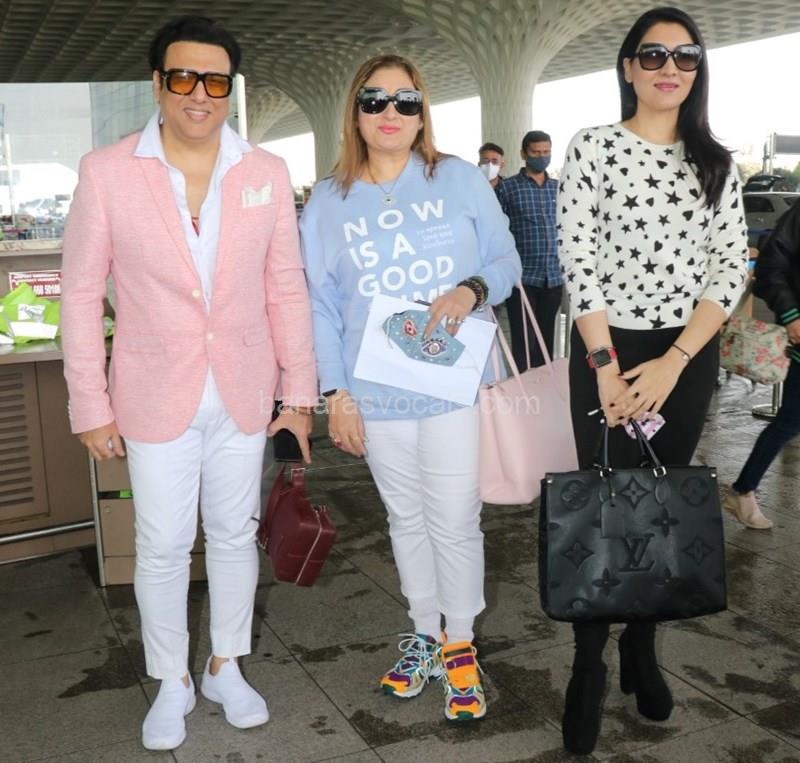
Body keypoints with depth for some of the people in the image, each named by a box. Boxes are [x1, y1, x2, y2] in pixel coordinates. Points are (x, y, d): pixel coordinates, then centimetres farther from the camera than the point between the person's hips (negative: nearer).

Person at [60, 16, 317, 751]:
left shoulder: (267, 173, -2)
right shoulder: (107, 172, -8)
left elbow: (287, 289, 3)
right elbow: (82, 294, -3)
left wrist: (300, 391, 3)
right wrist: (90, 404, -4)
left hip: (244, 394, 2)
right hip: (156, 397, -2)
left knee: (235, 534, 15)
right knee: (163, 545, 9)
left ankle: (225, 666, 36)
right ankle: (172, 682, 31)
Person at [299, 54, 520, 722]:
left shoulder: (462, 180, 0)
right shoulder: (328, 202, 4)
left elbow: (506, 260, 3)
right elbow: (320, 307, 3)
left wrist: (472, 289, -19)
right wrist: (337, 394, -2)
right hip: (375, 393, 2)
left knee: (455, 519, 2)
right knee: (406, 517, 15)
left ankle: (460, 643, 23)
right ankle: (424, 631, 33)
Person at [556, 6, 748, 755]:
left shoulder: (715, 162, 7)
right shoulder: (592, 147, -2)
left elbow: (731, 267, 1)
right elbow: (578, 259, -9)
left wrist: (674, 361, -12)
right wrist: (607, 365, -15)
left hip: (690, 356, 3)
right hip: (607, 350, -3)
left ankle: (642, 646, 28)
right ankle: (589, 665, 15)